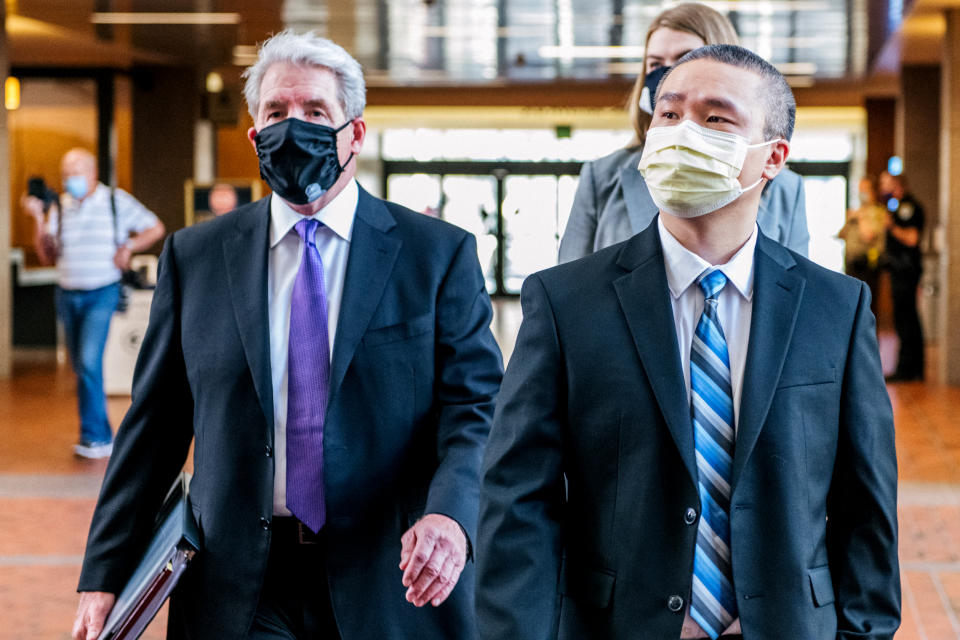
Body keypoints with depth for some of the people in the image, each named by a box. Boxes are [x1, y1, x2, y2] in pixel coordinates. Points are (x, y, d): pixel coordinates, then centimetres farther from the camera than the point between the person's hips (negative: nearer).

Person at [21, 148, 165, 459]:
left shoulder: (117, 201, -2)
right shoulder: (59, 207, 6)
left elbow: (156, 228, 4)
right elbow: (48, 256, 3)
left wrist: (128, 246, -11)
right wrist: (39, 220, -8)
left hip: (101, 294, -5)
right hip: (67, 294, 5)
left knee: (89, 361, -17)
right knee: (80, 366, 10)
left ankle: (96, 436, -12)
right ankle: (100, 432, 23)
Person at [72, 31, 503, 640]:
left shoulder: (440, 254, 0)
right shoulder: (194, 257, 6)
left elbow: (477, 405, -6)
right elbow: (154, 423, 6)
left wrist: (450, 514, -26)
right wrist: (106, 578, 0)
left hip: (392, 589, -1)